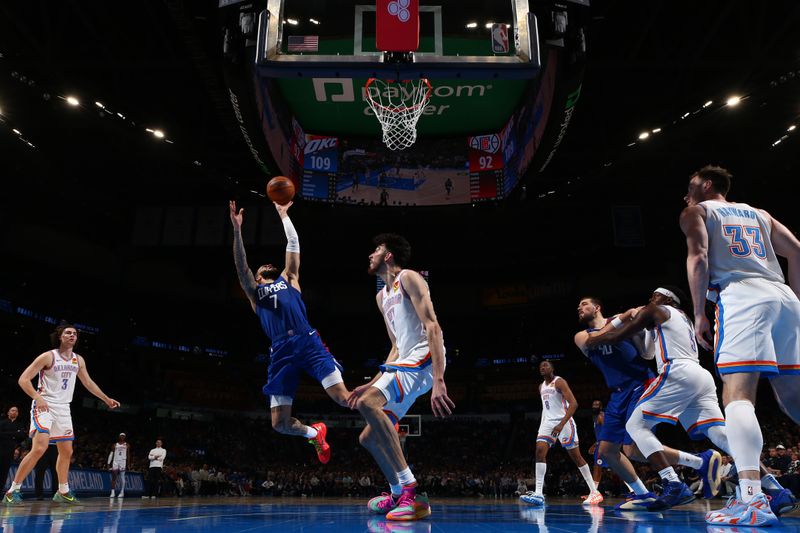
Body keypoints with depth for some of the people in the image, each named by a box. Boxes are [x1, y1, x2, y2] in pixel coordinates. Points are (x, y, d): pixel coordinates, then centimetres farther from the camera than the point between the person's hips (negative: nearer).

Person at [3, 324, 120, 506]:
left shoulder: (78, 360, 8)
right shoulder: (48, 356, -10)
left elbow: (88, 383, 21)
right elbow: (23, 379, -13)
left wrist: (106, 399, 21)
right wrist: (38, 398, -26)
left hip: (63, 409, 7)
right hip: (44, 406, -7)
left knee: (66, 451, 10)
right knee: (39, 448, -21)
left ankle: (63, 492, 23)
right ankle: (12, 491, -11)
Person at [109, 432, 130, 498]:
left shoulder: (127, 445, 9)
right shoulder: (114, 445, 13)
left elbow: (128, 455, 6)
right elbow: (111, 454, 10)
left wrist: (128, 464, -2)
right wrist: (109, 463, 1)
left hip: (123, 462, -2)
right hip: (115, 461, 2)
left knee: (122, 477, -3)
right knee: (113, 477, -5)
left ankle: (122, 492, 2)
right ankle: (112, 492, -5)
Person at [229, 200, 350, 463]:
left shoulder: (288, 279, 26)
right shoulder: (254, 292, 26)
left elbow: (293, 244, 24)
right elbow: (241, 267, 12)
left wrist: (283, 214, 26)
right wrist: (237, 230, 3)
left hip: (308, 342, -2)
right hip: (281, 352, 2)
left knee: (343, 397, -16)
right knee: (280, 424, -3)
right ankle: (314, 432, 28)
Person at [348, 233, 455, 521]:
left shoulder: (408, 278, -4)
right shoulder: (381, 297, 24)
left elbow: (433, 328, -17)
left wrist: (439, 381, -29)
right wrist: (372, 384, 24)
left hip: (423, 359, -10)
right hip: (404, 364, 10)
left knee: (368, 404, -32)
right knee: (368, 438, 11)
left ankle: (411, 492, -32)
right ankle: (397, 495, 29)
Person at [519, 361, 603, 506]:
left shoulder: (559, 382, -10)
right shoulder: (541, 387, 15)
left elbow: (574, 403, -20)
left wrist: (562, 424, -28)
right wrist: (543, 424, 20)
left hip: (563, 422, -6)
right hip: (548, 422, 6)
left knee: (576, 457, -1)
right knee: (540, 451, -14)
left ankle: (594, 492, 11)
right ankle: (538, 494, -19)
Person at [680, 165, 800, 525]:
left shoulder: (696, 212, 15)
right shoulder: (758, 214, 31)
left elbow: (698, 256, -3)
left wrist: (699, 314, -3)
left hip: (741, 296, -6)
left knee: (738, 395, -16)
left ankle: (752, 499, -30)